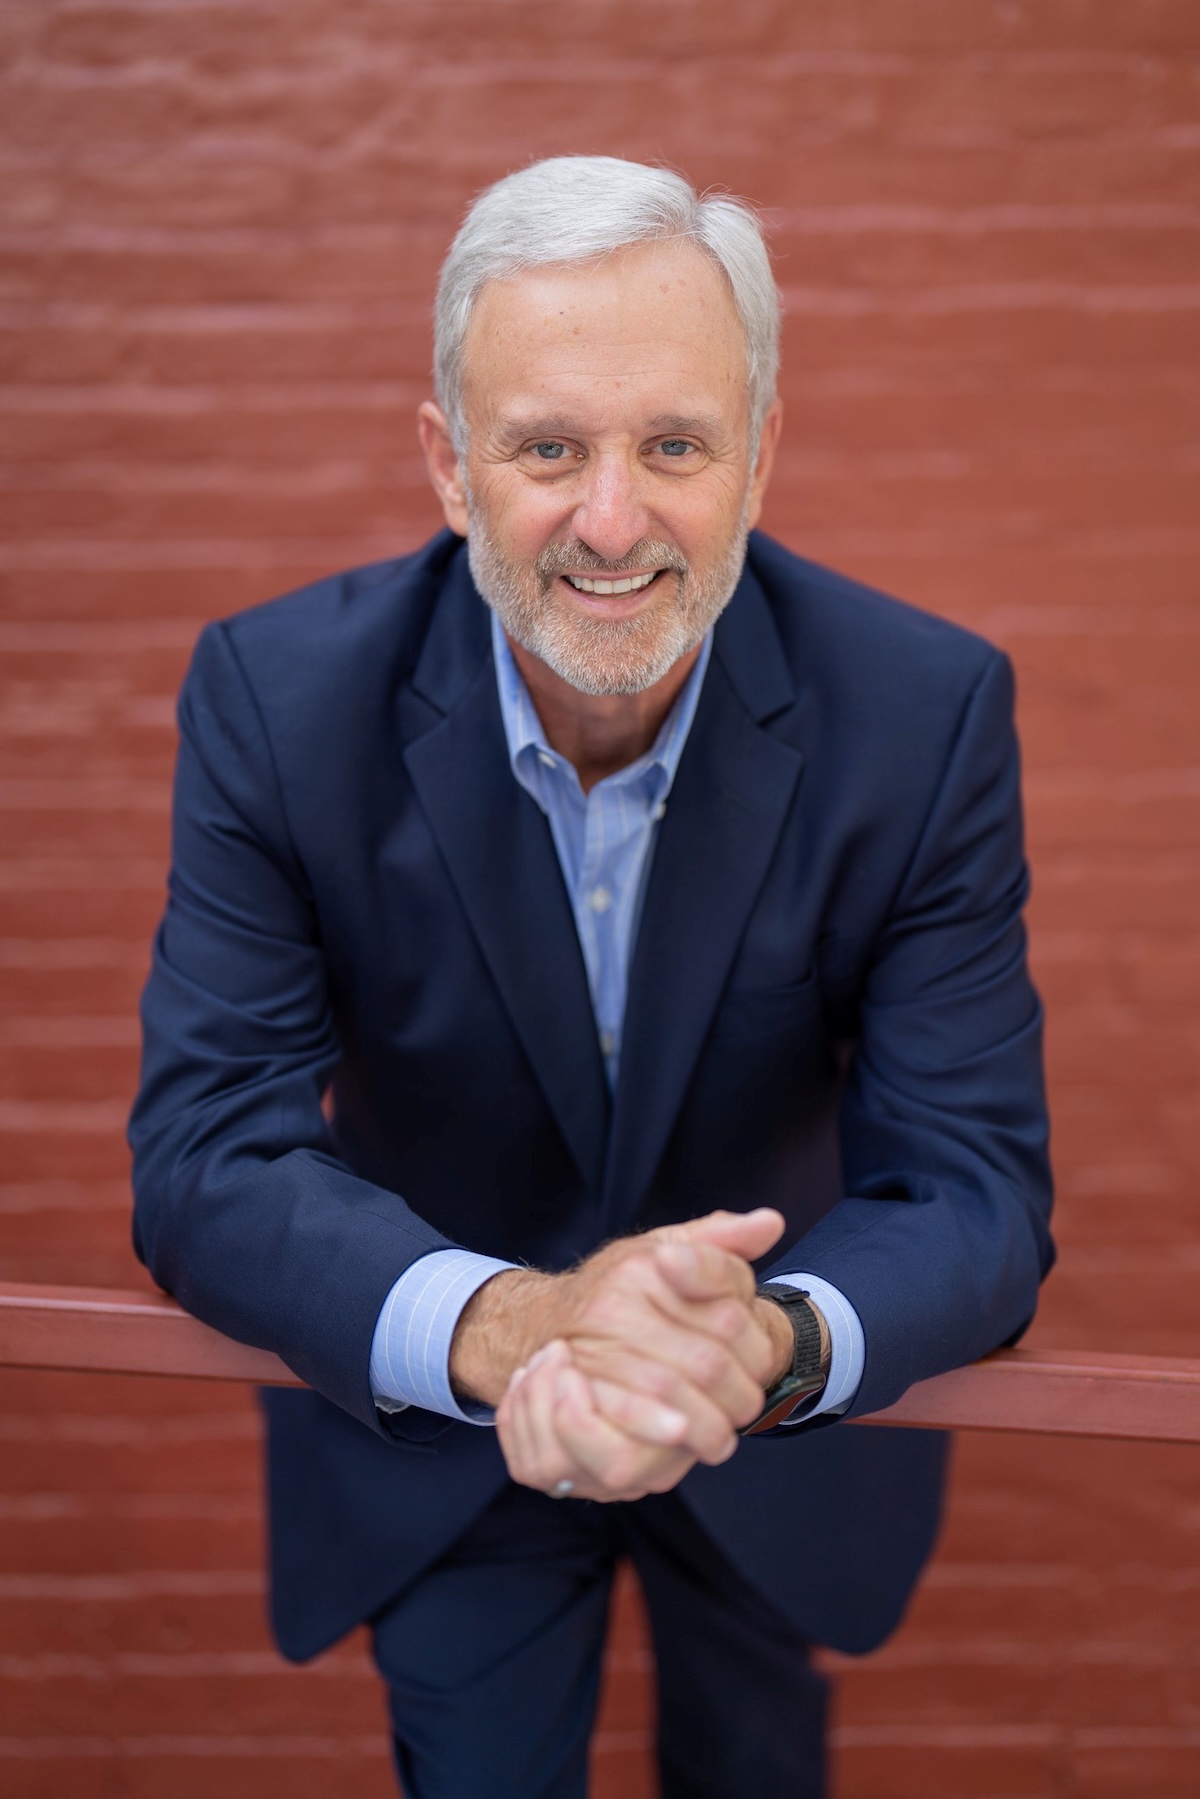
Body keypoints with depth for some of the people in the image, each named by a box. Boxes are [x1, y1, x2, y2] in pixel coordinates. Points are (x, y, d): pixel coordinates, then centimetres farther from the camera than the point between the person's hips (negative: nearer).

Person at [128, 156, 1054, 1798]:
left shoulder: (928, 711, -23)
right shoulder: (279, 695, -23)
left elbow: (977, 1189, -22)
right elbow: (204, 1160, -24)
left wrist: (773, 1344, -45)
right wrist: (504, 1326, -43)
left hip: (784, 1420, 2)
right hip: (433, 1415, -1)